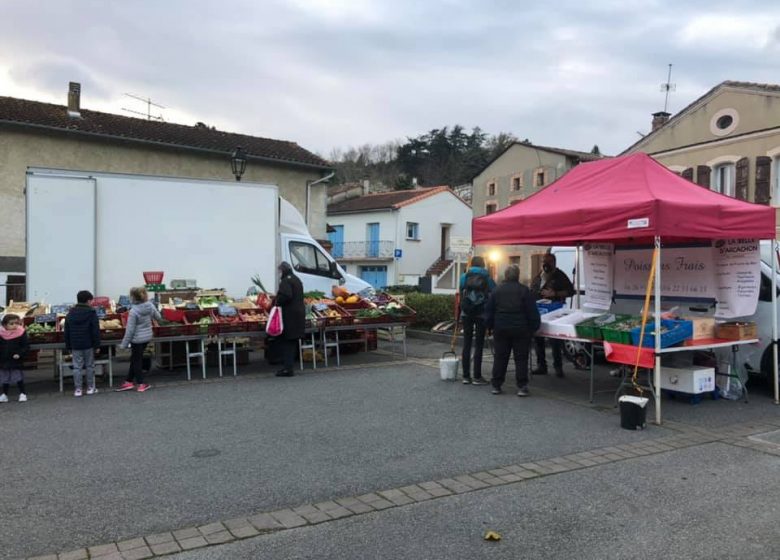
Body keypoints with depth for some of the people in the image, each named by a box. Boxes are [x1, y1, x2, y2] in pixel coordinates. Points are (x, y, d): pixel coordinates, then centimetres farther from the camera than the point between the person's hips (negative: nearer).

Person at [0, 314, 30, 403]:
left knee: (19, 378, 1)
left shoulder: (21, 333, -9)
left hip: (16, 361, -3)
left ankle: (22, 394, 14)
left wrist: (19, 354, -19)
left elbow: (26, 346, -7)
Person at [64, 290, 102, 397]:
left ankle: (77, 389, 5)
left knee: (77, 367, 4)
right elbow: (96, 330, -9)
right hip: (88, 344, -3)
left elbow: (66, 332, 10)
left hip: (75, 345, 3)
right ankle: (90, 388, 11)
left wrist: (68, 347, 15)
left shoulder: (70, 313, 8)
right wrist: (97, 345, -4)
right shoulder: (91, 312, -7)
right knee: (90, 366, 6)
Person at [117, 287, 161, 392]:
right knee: (135, 359, 19)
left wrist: (124, 343, -8)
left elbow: (130, 330, -17)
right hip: (147, 336, 6)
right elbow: (158, 317, 10)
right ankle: (129, 382, 27)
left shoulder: (133, 311, -22)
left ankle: (141, 384, 15)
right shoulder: (150, 305, -6)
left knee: (136, 361, 9)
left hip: (137, 339, -6)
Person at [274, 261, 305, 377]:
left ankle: (288, 368, -5)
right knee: (293, 341, 12)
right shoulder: (296, 280, 18)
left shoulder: (286, 281, -12)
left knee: (287, 342, -5)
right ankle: (289, 366, 17)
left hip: (289, 315, -9)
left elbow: (286, 295, -26)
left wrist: (278, 302, -10)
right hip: (300, 312, 9)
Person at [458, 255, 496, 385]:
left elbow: (461, 293, 7)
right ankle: (477, 377, 2)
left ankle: (466, 376, 8)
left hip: (466, 313, 2)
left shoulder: (464, 276, 6)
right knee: (478, 345, 1)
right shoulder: (486, 277, 0)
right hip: (481, 313, -2)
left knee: (467, 344, 7)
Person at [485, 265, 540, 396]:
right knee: (521, 358, 3)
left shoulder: (497, 290, 4)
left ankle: (496, 385, 12)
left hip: (501, 328, 3)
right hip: (520, 330, -3)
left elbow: (489, 311, 7)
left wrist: (490, 325, 16)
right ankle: (522, 387, 1)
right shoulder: (524, 290, -5)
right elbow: (532, 312, -6)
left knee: (500, 357, 9)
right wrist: (534, 327, 4)